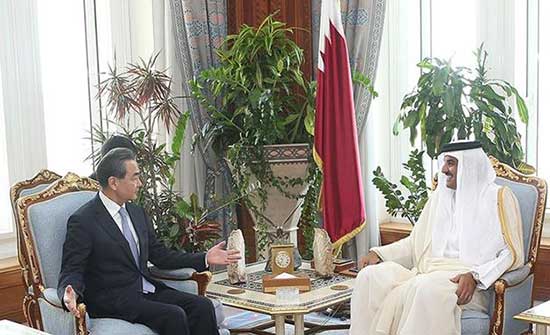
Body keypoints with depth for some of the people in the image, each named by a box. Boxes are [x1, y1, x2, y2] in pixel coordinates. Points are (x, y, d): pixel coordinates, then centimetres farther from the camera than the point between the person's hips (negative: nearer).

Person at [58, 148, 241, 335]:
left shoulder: (136, 212, 14)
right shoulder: (83, 221, -10)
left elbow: (159, 255, 18)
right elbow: (71, 271, -11)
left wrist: (204, 258, 10)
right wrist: (70, 294, -35)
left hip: (147, 290, 7)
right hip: (111, 299, -7)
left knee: (202, 306, -14)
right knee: (173, 316, -28)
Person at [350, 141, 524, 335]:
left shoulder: (498, 197, 3)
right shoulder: (439, 197, 21)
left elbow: (513, 253, -3)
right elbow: (415, 242, 23)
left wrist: (475, 276, -19)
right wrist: (379, 253, 6)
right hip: (429, 272, 6)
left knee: (426, 289, -39)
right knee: (370, 276, -20)